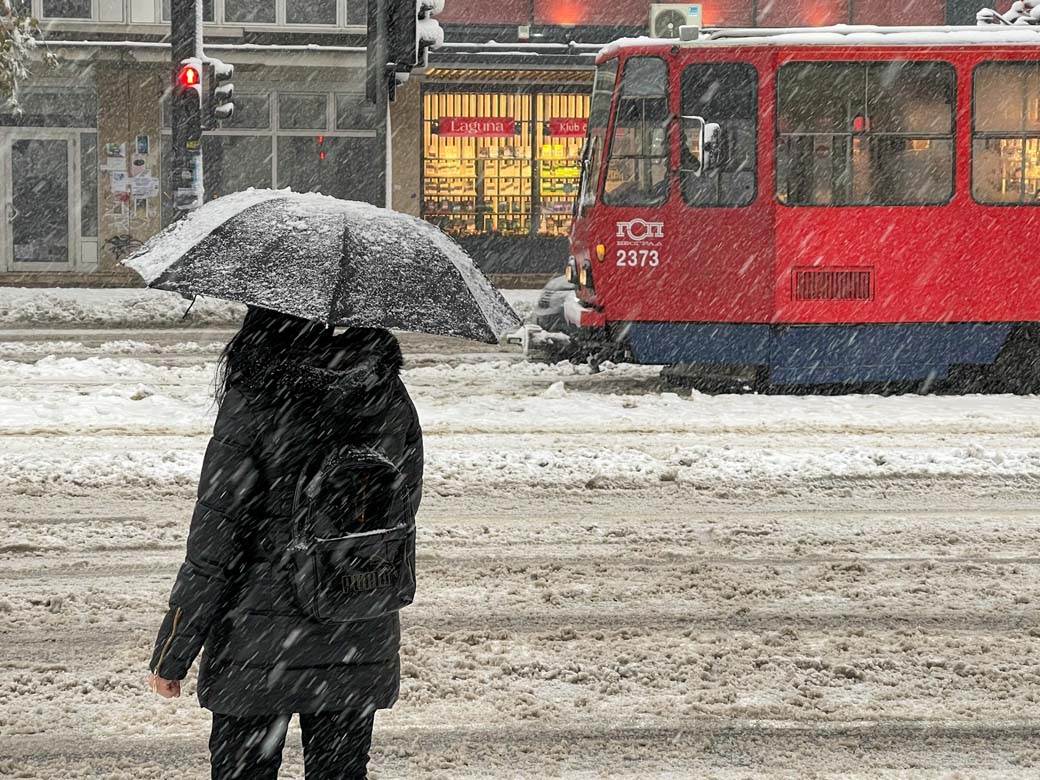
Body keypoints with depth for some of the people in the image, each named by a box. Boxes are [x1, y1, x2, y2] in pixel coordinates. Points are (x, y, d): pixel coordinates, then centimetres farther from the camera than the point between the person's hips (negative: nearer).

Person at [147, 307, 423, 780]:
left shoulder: (251, 404, -16)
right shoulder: (389, 397, -2)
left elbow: (213, 542, -14)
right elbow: (404, 510, 10)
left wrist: (173, 652, -6)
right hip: (362, 644, 5)